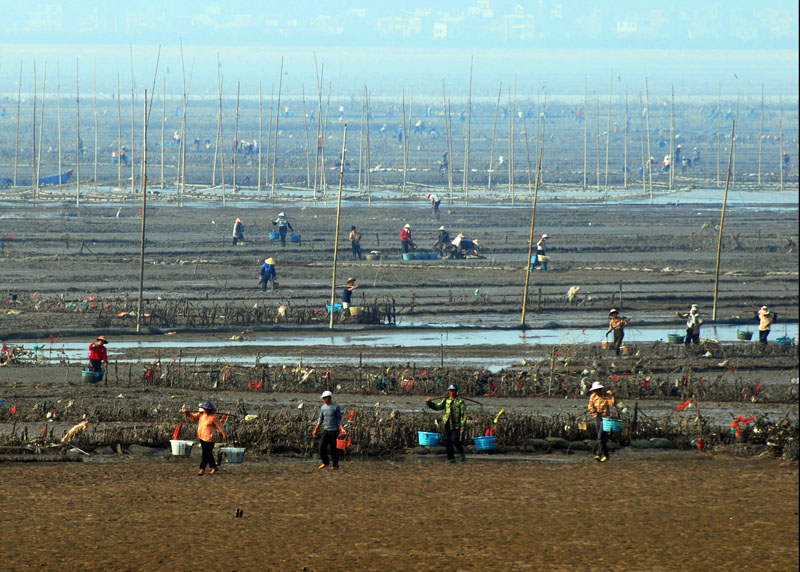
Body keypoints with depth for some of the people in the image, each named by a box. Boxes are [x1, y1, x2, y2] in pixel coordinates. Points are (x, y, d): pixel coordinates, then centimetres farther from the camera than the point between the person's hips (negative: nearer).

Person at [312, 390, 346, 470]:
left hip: (335, 431, -4)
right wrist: (315, 430, 15)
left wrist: (342, 429, -16)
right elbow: (320, 420, 17)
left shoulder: (336, 407, -4)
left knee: (334, 449, -1)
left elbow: (339, 419, -4)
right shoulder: (323, 407, 9)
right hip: (326, 430, 4)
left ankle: (335, 465, 9)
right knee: (322, 447, -5)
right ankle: (325, 462, 13)